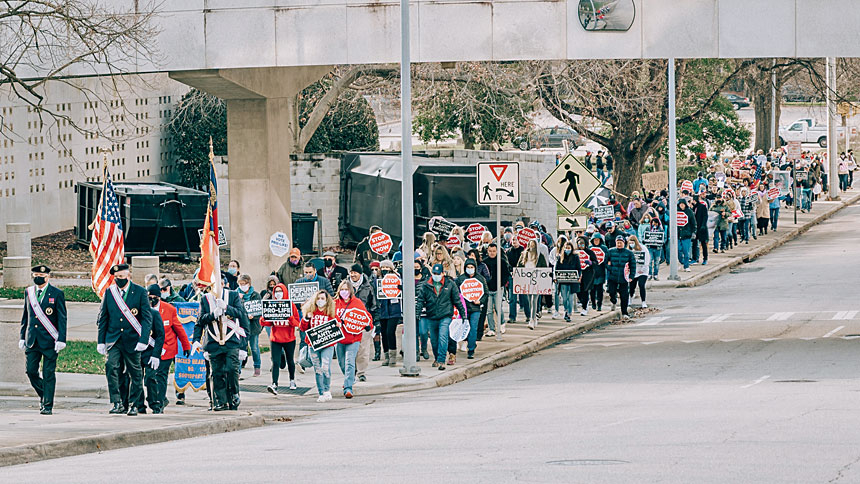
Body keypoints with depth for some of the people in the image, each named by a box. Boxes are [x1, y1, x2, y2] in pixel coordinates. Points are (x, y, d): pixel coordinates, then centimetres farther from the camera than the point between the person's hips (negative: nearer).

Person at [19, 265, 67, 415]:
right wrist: (22, 337, 12)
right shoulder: (28, 292, 11)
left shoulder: (57, 294, -2)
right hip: (32, 340, 4)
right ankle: (43, 395, 24)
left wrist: (61, 340, -11)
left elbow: (62, 318, -4)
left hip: (49, 340, -4)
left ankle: (48, 405, 3)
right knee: (31, 370, 0)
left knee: (48, 373, -3)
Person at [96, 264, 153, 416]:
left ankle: (133, 405, 19)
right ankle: (117, 403, -17)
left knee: (134, 373, 4)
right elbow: (103, 318, 10)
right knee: (111, 366, -18)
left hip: (132, 339, -1)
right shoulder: (109, 292, 6)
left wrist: (143, 340, -13)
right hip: (114, 339, 1)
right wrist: (101, 341, 4)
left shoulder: (140, 292, -1)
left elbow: (147, 317, -3)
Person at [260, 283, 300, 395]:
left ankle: (292, 380, 39)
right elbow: (268, 323, 4)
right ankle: (274, 385, -21)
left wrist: (290, 318, -25)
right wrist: (263, 319, -18)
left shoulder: (291, 305, -3)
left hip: (289, 339, 0)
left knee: (290, 361, 17)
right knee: (275, 362, -13)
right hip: (275, 339, 0)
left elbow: (297, 322, -5)